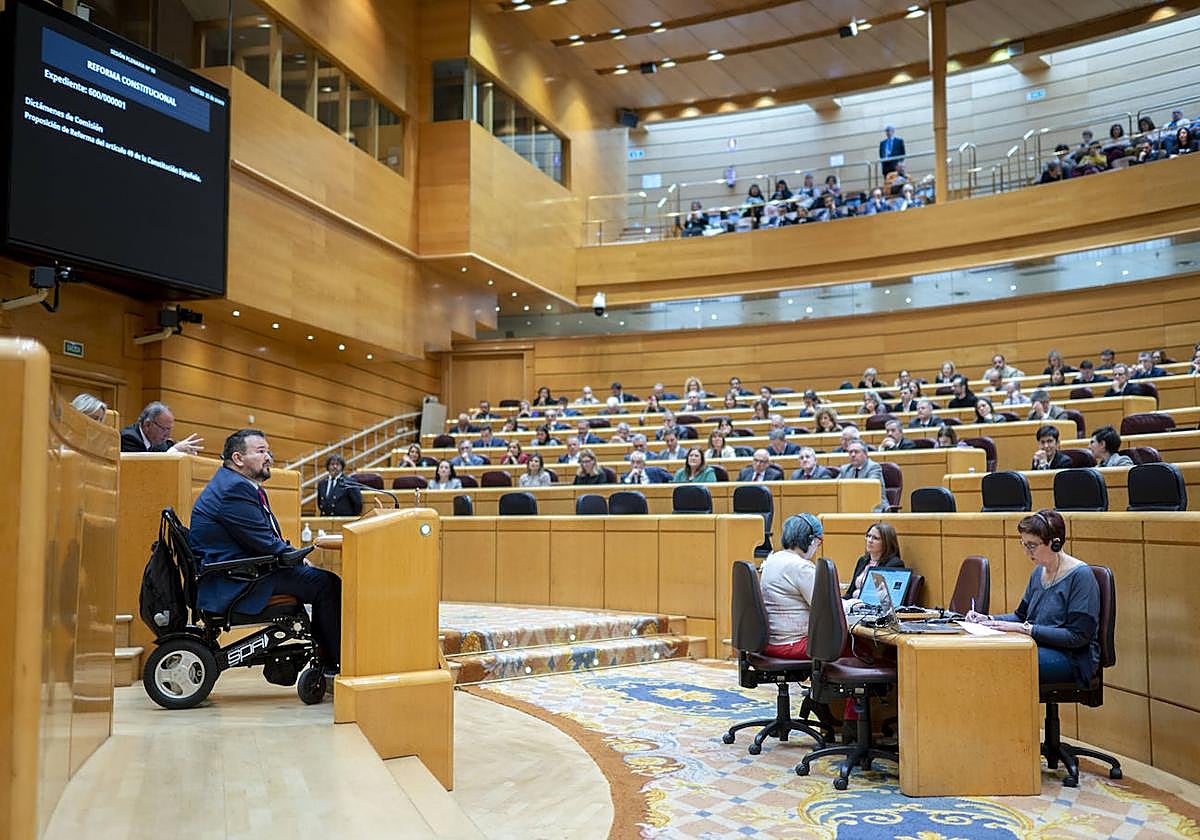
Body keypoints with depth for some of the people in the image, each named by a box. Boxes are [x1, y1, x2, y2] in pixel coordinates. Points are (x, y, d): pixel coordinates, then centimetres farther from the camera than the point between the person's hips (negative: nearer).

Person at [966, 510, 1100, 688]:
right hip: (1041, 649, 7)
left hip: (1072, 658, -7)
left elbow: (1077, 636, -15)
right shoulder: (1039, 572, 12)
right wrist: (989, 619, 2)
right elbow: (1021, 615, 21)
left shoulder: (1080, 575, -11)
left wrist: (1025, 628, -19)